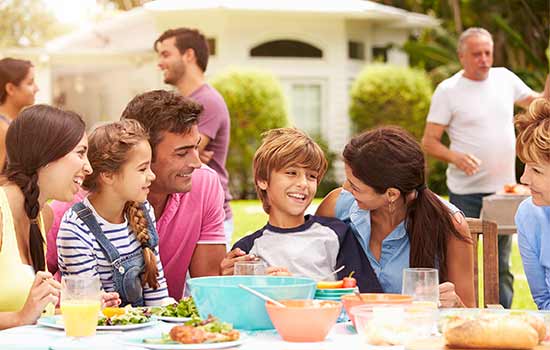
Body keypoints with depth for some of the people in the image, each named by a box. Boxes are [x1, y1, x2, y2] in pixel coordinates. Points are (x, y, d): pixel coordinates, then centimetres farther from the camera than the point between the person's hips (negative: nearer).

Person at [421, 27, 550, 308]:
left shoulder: (504, 78, 6)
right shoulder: (447, 90, -8)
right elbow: (429, 142, -8)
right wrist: (456, 157, -27)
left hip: (503, 189, 4)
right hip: (465, 192, -4)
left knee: (501, 266, 11)